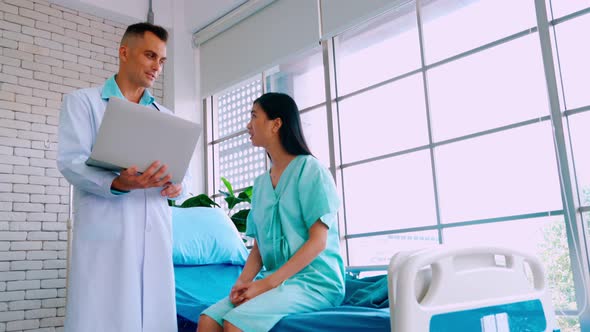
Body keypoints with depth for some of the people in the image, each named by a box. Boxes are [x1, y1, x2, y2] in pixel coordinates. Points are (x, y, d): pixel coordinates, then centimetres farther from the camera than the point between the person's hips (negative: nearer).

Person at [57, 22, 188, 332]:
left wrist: (176, 184, -8)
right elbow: (71, 161, -6)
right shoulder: (83, 101, 8)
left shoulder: (165, 116, 22)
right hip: (105, 230, -4)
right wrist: (116, 184, -25)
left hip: (156, 231, 4)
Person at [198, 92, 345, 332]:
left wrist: (268, 283, -16)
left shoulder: (308, 168, -4)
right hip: (275, 281, 6)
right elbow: (259, 246, 14)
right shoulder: (260, 183, 16)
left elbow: (318, 241, -11)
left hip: (314, 280, -6)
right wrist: (243, 281, -6)